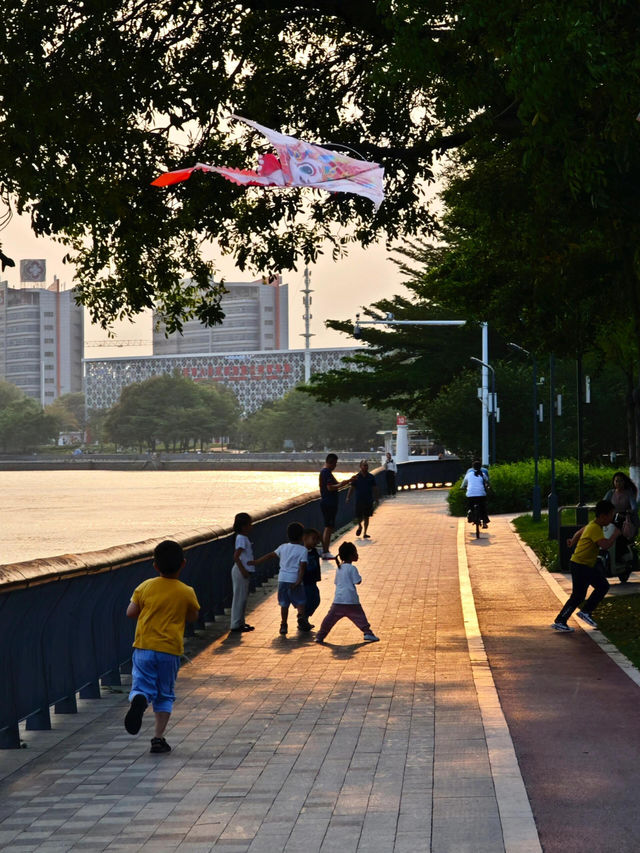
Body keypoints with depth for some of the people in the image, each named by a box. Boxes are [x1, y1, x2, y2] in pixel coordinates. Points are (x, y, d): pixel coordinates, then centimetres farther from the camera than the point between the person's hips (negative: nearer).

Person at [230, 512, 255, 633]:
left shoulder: (243, 538, 13)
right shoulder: (241, 538, -17)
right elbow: (236, 557, -24)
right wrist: (243, 571, -23)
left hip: (244, 571, 10)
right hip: (241, 572, -10)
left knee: (243, 598, 15)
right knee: (239, 598, -5)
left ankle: (240, 623, 23)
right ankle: (236, 624, 0)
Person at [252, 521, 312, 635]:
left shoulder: (283, 547, 8)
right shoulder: (303, 550, -4)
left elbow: (270, 555, 12)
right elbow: (302, 566, -12)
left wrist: (256, 562, 20)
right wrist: (299, 580, -15)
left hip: (282, 579, 4)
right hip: (294, 580, -4)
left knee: (284, 604, 10)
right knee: (300, 602, 7)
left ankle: (284, 624, 10)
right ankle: (301, 617, -15)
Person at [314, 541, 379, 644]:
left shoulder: (338, 568, 13)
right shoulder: (352, 568, -8)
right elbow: (358, 581, -7)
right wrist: (359, 576, 9)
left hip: (338, 600, 5)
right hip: (351, 600, -5)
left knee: (330, 618, 9)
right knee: (359, 616, 3)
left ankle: (320, 636, 11)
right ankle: (367, 633, -3)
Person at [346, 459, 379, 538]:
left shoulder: (371, 477, 4)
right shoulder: (356, 477, -1)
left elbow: (374, 488, 10)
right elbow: (352, 488, 0)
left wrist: (376, 498, 7)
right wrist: (348, 497, -9)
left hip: (369, 501, 1)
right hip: (359, 501, -1)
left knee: (366, 517, 4)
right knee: (358, 517, -1)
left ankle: (365, 533, 13)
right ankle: (359, 526, 31)